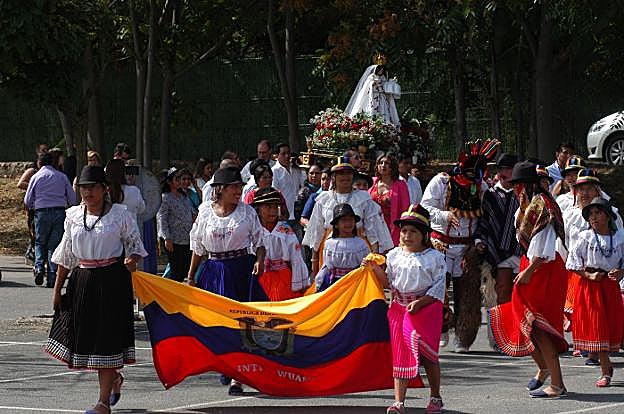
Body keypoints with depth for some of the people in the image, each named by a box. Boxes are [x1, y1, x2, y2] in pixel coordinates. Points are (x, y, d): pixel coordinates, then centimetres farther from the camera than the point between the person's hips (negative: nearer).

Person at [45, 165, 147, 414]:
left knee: (107, 337, -6)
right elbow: (66, 255, 13)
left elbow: (135, 245, 4)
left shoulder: (119, 214, -4)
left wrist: (132, 261, -19)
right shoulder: (73, 216, 7)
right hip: (83, 280, 5)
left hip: (113, 280, -5)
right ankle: (114, 378, 36)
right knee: (85, 335, 8)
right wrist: (57, 289, 13)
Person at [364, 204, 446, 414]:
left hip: (426, 307, -4)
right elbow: (389, 283, 14)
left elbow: (438, 290, -6)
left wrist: (419, 302, -18)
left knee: (427, 354, 1)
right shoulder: (394, 255, 9)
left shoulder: (434, 257, -4)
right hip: (399, 307, 4)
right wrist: (375, 268, 0)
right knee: (400, 353, 0)